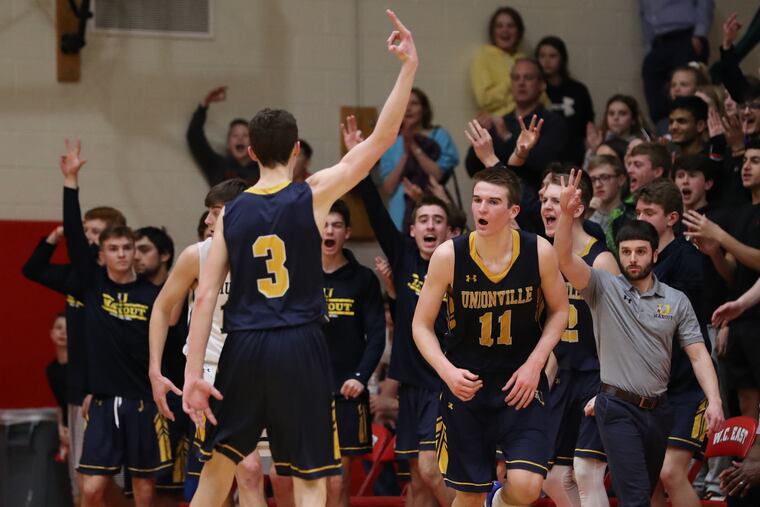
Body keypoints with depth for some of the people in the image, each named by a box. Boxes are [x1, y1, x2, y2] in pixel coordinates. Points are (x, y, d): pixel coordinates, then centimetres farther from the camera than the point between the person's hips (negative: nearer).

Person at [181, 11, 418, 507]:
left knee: (218, 465, 18)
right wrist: (409, 67, -2)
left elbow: (206, 296, 0)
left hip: (244, 350, 3)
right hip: (299, 346, -3)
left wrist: (193, 374, 0)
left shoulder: (231, 213, 6)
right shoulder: (312, 196, -2)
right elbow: (380, 140, -4)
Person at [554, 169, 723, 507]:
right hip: (618, 407, -4)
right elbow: (565, 258, -17)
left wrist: (714, 400, -12)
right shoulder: (603, 288, -1)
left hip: (658, 409, 4)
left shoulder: (677, 301, 6)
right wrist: (566, 214, -33)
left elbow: (698, 355, 2)